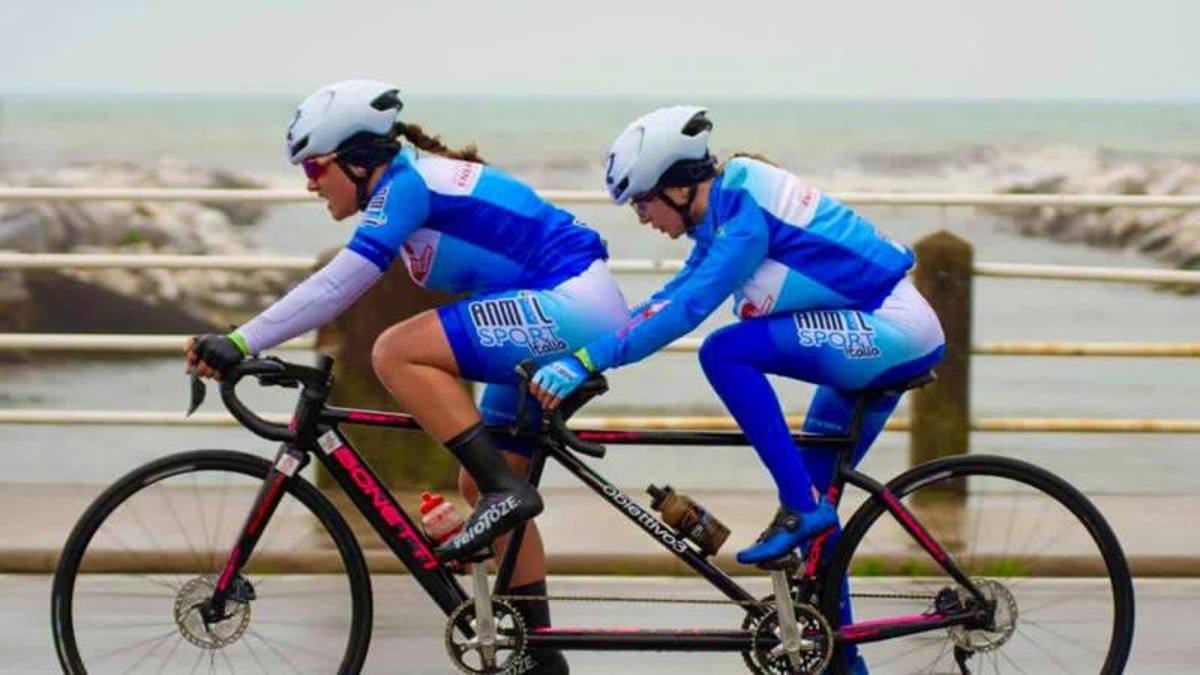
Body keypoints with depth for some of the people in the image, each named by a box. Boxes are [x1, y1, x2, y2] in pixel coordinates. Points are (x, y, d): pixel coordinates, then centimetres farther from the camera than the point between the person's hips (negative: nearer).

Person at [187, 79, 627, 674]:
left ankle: (505, 491, -17)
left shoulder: (406, 184, -13)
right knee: (479, 485, 13)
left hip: (573, 307, -11)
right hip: (570, 320, 11)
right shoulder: (418, 180, 15)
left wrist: (240, 344, -20)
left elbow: (334, 288, -20)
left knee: (395, 352, -21)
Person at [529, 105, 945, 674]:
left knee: (725, 351, -21)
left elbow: (686, 308, -27)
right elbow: (670, 298, 14)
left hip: (890, 332, -10)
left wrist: (588, 360, -29)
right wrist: (575, 355, 8)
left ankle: (800, 505, -15)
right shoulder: (723, 212, 10)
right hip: (881, 340, 10)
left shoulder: (746, 211, -19)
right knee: (811, 497, 11)